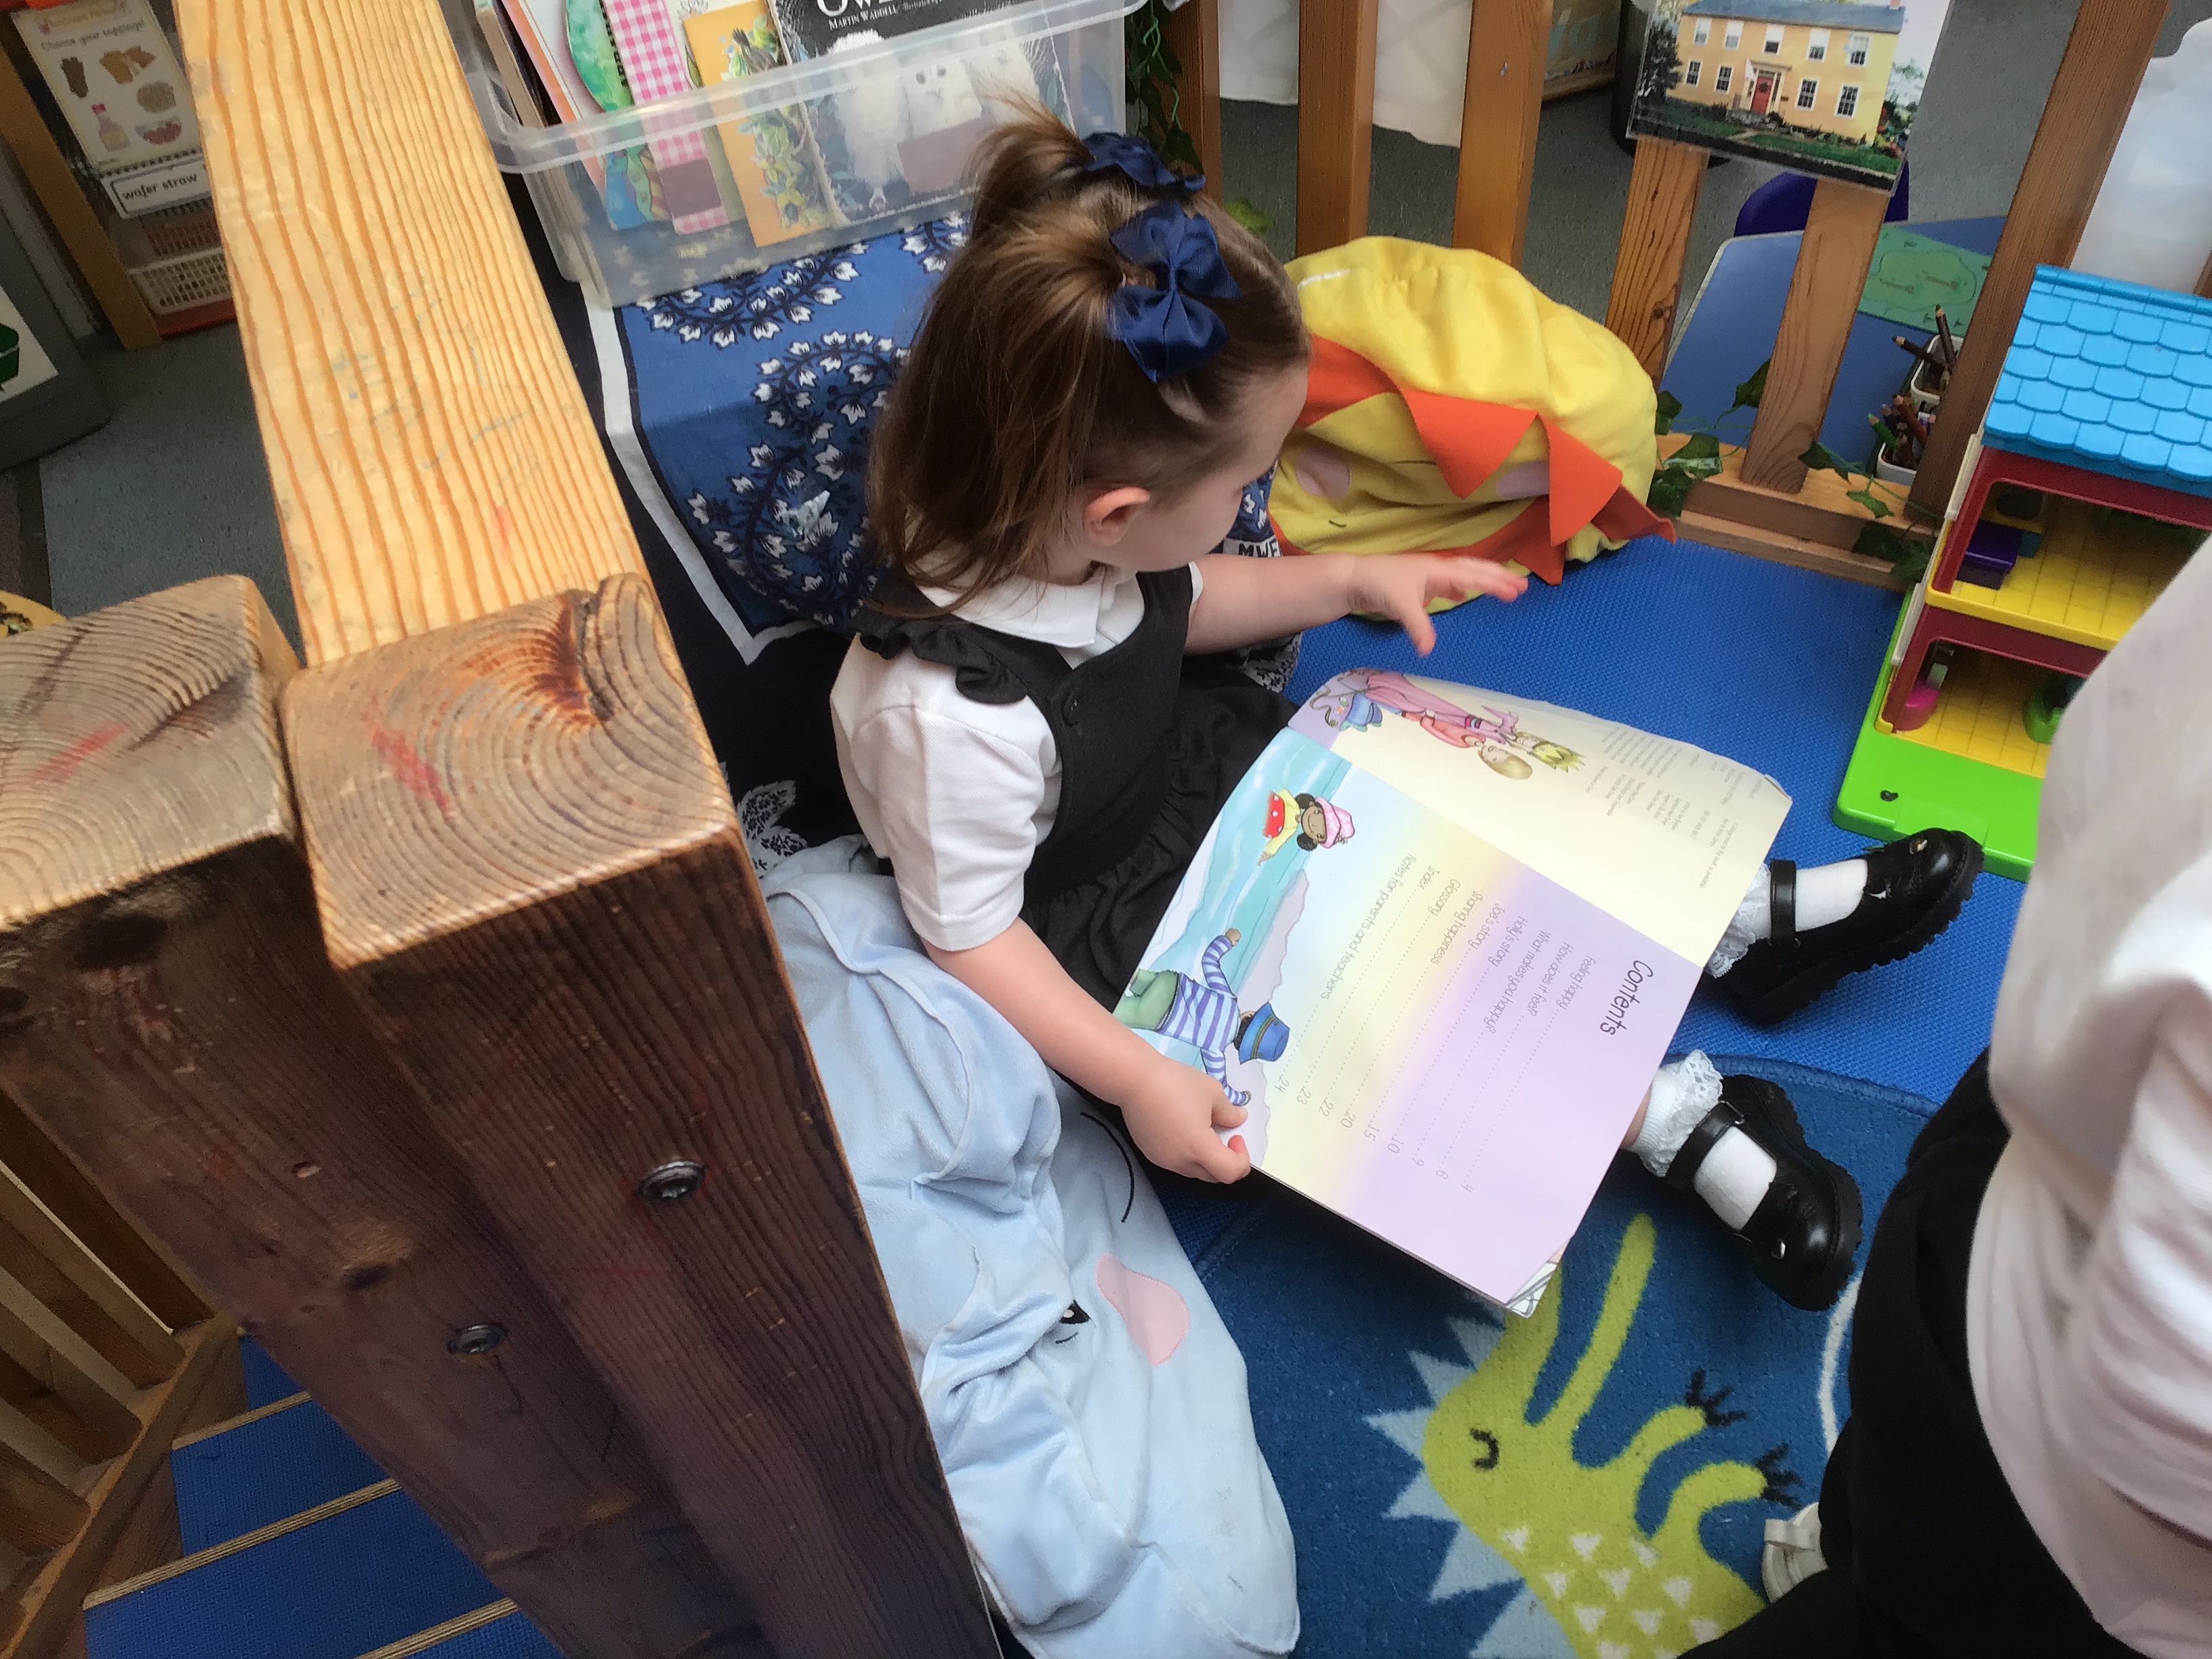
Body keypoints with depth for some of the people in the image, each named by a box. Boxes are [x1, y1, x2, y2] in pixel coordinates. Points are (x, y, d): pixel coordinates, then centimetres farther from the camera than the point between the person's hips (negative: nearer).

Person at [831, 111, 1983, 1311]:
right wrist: (1136, 1078, -26)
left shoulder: (1052, 520, -18)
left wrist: (1353, 580, -1)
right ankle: (1682, 1122, 0)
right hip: (1100, 916, -7)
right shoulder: (945, 710, -39)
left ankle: (1748, 920, 12)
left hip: (1181, 757, 7)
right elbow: (968, 932, -25)